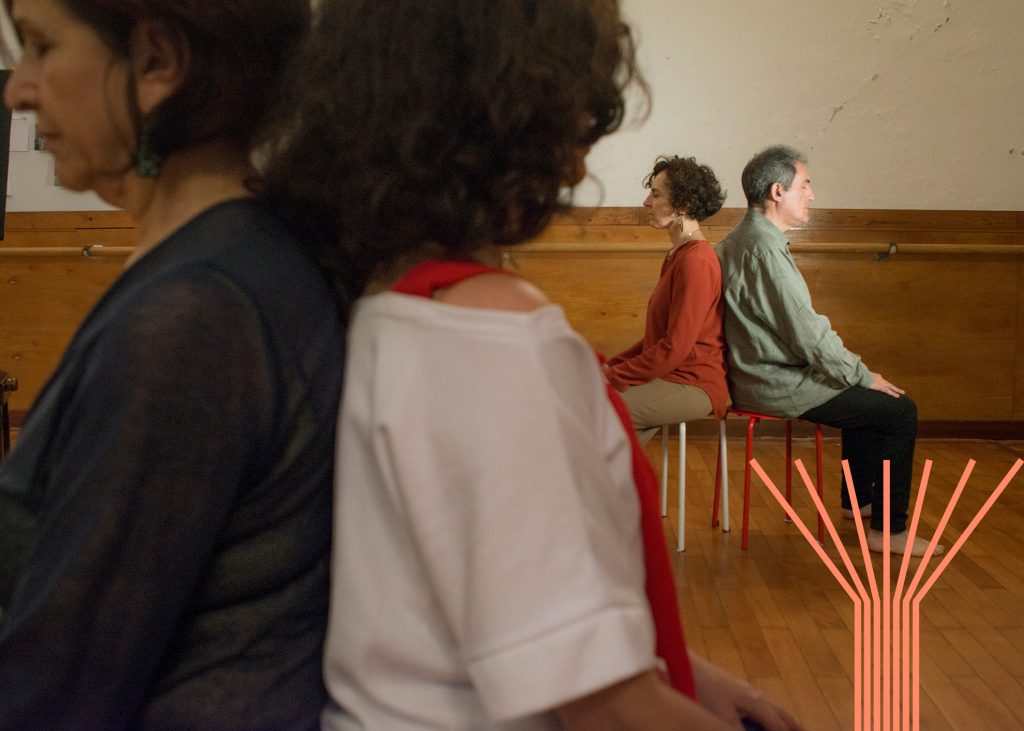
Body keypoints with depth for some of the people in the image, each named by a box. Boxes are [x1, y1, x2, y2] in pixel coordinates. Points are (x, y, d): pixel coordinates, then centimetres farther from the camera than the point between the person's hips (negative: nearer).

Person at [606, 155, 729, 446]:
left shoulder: (695, 261, -16)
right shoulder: (679, 254, 17)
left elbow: (675, 347, -19)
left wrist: (614, 376, -13)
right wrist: (612, 365, 9)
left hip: (694, 385, -9)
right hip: (672, 375, 9)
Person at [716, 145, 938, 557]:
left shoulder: (738, 240, 12)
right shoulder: (765, 249, -22)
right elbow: (809, 335, -23)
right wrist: (864, 376, -9)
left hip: (758, 375, 11)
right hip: (779, 388, -11)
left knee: (866, 395, 27)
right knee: (900, 410, -6)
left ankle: (857, 499, 37)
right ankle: (888, 530, 2)